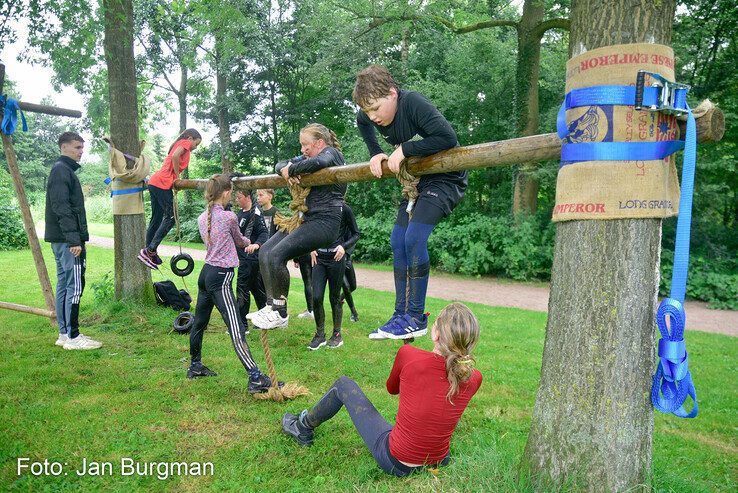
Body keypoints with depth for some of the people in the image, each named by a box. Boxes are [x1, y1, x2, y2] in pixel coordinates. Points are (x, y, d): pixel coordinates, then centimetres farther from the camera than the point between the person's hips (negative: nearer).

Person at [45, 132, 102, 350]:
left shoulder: (65, 170, 20)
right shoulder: (61, 170, -11)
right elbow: (61, 208, -20)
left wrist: (76, 238, 18)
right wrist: (74, 239, -23)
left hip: (62, 240, 10)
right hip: (67, 239, -10)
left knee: (64, 285, 11)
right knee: (75, 285, -8)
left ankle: (64, 334, 17)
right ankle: (72, 336, -4)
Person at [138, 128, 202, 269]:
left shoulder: (178, 145, 29)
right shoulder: (185, 142, 2)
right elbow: (175, 156, -16)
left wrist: (175, 179, 8)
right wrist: (177, 177, -8)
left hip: (154, 183, 9)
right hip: (162, 184, -9)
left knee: (156, 220, 11)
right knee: (171, 217, -8)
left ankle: (148, 253, 14)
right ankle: (150, 250, -13)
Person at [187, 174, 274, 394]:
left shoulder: (202, 218, 10)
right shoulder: (229, 217, -10)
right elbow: (239, 241, 7)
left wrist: (242, 243, 26)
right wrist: (250, 243, 29)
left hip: (206, 272, 9)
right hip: (220, 277, -9)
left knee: (199, 322, 20)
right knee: (236, 329, -13)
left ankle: (195, 366, 36)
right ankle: (256, 379, -14)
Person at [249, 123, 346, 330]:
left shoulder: (331, 152, -5)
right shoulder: (308, 157, 21)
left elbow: (320, 162, -30)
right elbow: (280, 165, 18)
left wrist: (291, 170, -16)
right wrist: (286, 170, -7)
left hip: (325, 221, -10)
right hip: (308, 218, 10)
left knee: (277, 254, -21)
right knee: (265, 251, -1)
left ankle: (280, 314, -9)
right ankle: (271, 305, 2)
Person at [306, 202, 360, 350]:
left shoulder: (344, 209, -4)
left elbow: (356, 234, 3)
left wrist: (344, 246, -13)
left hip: (336, 258, -3)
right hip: (319, 257, 3)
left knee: (334, 298, 6)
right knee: (316, 297, -5)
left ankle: (337, 334, 22)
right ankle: (320, 335, 12)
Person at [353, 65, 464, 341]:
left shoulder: (413, 104, -26)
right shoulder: (368, 116, -4)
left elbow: (448, 138, -33)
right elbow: (361, 122, 21)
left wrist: (404, 149, -27)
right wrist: (376, 154, 5)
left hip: (446, 178, -8)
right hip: (417, 179, 9)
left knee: (414, 238, -21)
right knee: (398, 242, 3)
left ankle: (417, 318, -10)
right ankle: (401, 315, 10)